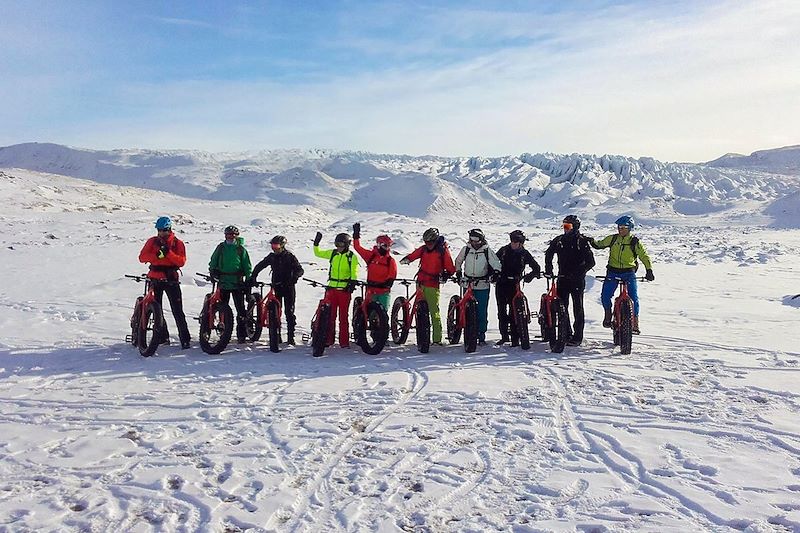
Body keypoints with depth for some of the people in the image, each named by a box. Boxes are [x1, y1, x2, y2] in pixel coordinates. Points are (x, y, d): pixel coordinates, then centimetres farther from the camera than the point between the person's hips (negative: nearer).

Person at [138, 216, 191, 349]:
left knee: (177, 311, -7)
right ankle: (163, 337, 20)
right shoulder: (152, 241, 7)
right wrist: (156, 255, -22)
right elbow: (142, 257, -4)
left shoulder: (178, 243, 1)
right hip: (155, 279, 3)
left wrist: (168, 253, -23)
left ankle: (185, 339, -6)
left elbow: (181, 262, -9)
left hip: (171, 279, -3)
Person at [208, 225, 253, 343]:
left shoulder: (241, 249, 3)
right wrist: (213, 272, 4)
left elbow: (247, 267, 6)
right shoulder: (221, 247, 9)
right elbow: (213, 262, 20)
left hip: (237, 283, -2)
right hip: (223, 282, 2)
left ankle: (241, 334, -1)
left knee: (241, 309, -5)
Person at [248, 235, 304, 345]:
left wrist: (295, 277, -28)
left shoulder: (289, 256, -5)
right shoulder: (272, 257, 5)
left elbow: (300, 269, -8)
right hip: (276, 287, 4)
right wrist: (252, 277, 4)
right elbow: (259, 266, 14)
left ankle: (290, 337, 1)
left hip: (288, 287, -3)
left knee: (289, 312, -3)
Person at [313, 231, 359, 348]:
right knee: (330, 314, 4)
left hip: (344, 289, -3)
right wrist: (316, 243, 7)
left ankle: (344, 341, 6)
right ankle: (329, 339, 13)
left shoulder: (352, 256, -2)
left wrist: (352, 283, -20)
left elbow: (354, 272, -6)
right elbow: (317, 253, 20)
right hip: (332, 287, 3)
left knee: (343, 316, 1)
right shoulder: (332, 253, 10)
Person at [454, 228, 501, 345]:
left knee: (482, 312, 0)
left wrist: (494, 274, -16)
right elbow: (458, 261, 20)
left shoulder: (488, 251, -3)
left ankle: (481, 336, 8)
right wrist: (458, 274, 14)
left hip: (482, 286, -1)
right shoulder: (466, 249, 3)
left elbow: (497, 265, 1)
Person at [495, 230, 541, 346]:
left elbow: (536, 268, 4)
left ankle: (515, 339, -2)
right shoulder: (504, 250, 6)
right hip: (501, 284, 3)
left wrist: (529, 276, -13)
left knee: (513, 311, -6)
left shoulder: (524, 254, 0)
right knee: (501, 311, 6)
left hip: (514, 285, -3)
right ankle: (504, 336, 18)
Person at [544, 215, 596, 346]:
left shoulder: (582, 242, -6)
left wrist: (580, 272, -18)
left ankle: (578, 337, 4)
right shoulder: (559, 240, 7)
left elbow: (590, 262, -9)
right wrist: (548, 269, 12)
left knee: (578, 308, 0)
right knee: (561, 307, 4)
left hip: (577, 280, -5)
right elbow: (549, 254, 21)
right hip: (562, 278, 5)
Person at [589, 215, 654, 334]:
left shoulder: (634, 241, -2)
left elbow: (644, 256, -2)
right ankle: (608, 315, 16)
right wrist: (592, 242, -10)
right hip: (612, 272, 2)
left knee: (633, 297, -7)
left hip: (629, 273, -2)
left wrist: (649, 271, -13)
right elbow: (600, 245, 12)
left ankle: (635, 322, 6)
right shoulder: (612, 238, 4)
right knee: (605, 295, -10)